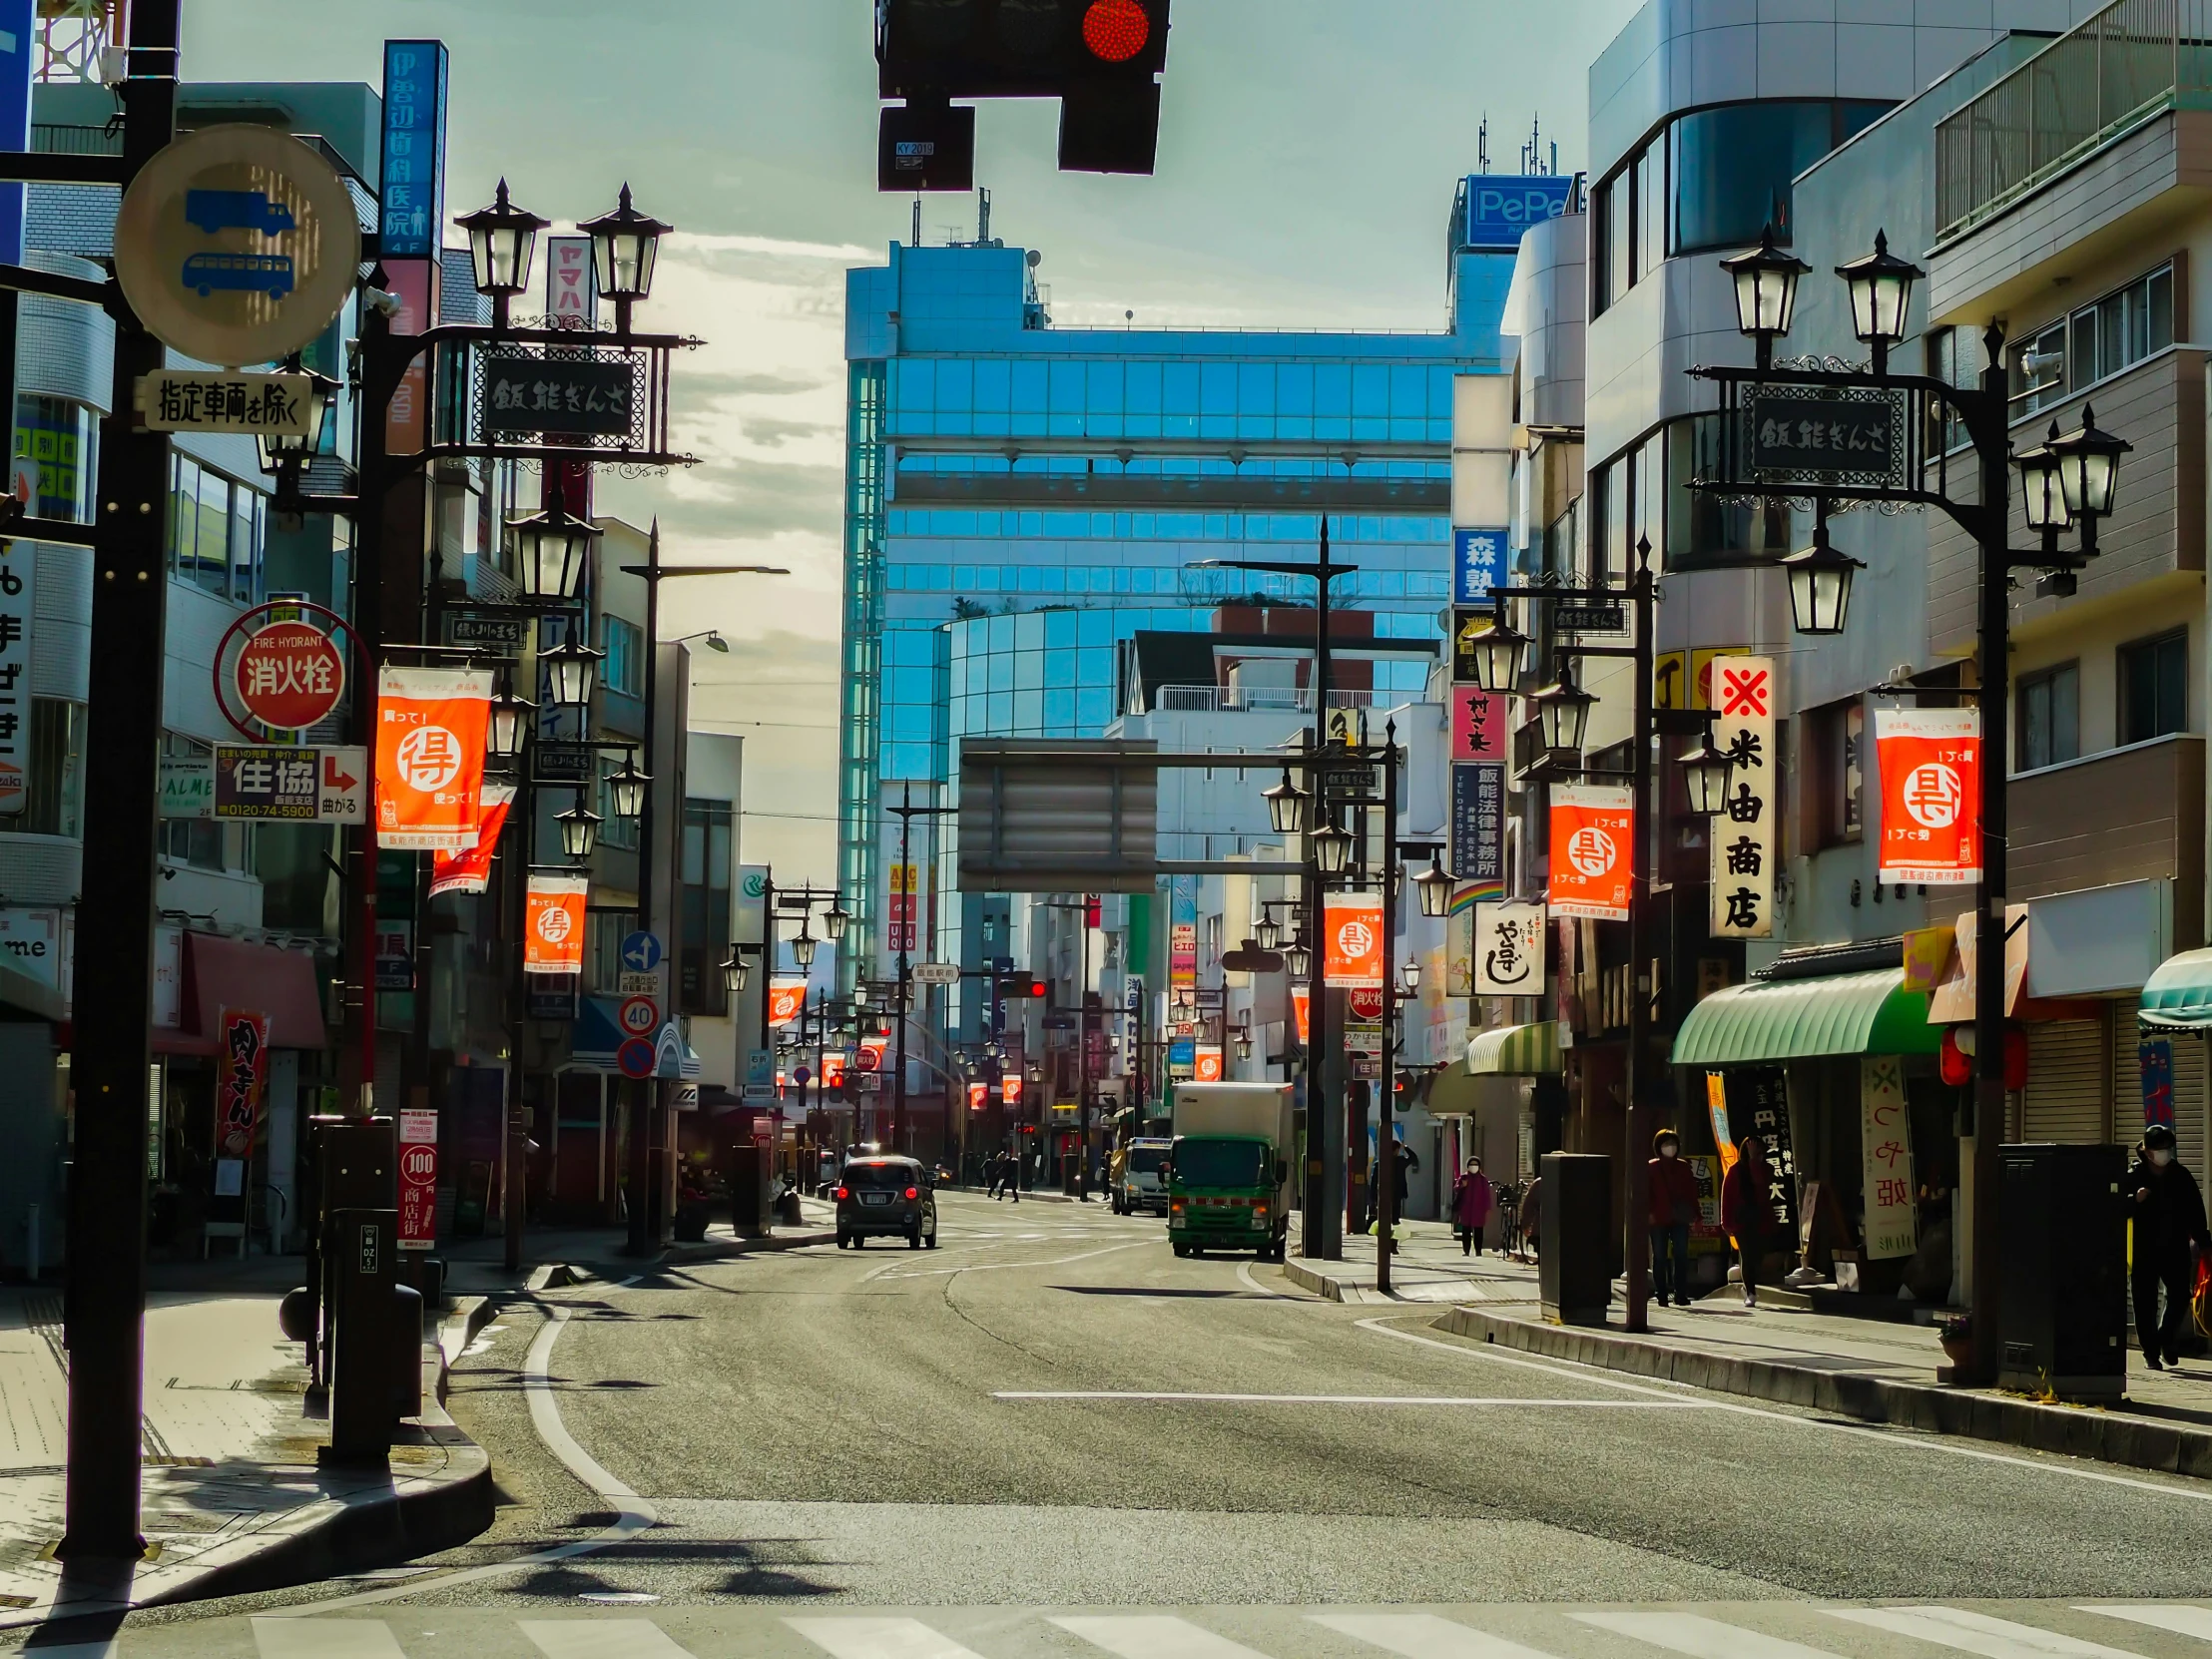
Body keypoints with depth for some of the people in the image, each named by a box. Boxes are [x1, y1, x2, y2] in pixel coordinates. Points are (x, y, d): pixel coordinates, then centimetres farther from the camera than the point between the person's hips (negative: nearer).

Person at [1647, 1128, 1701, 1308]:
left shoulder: (1683, 1168, 12)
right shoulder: (1651, 1168, 3)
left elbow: (1691, 1191, 10)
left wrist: (1694, 1213, 2)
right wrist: (1649, 1212, -13)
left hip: (1680, 1218, 2)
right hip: (1659, 1218, -2)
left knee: (1681, 1256, -4)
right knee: (1660, 1257, 2)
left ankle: (1681, 1294, -2)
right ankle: (1661, 1295, 6)